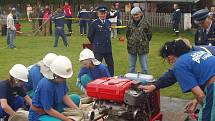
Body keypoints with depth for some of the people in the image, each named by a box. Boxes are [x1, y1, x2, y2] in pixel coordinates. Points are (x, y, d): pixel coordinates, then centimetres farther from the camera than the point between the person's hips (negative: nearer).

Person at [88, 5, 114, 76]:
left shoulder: (109, 22, 6)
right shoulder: (94, 23, -9)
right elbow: (89, 36, -1)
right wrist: (95, 43, 7)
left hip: (108, 48, 5)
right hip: (98, 49, -5)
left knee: (111, 64, 12)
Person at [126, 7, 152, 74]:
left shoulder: (145, 23, -6)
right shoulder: (130, 24, 5)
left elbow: (149, 35, 0)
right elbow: (127, 34, 17)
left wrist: (144, 42, 2)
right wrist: (131, 41, 10)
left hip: (142, 48, -3)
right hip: (131, 48, 4)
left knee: (144, 67, 3)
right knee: (131, 67, 13)